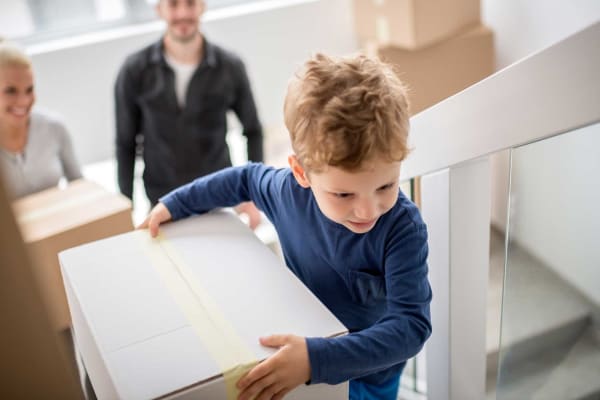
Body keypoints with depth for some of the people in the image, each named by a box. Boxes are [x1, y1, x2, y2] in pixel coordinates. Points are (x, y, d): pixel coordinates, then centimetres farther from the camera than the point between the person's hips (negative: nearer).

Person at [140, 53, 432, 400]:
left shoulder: (403, 227, -33)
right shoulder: (290, 190, -21)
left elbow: (412, 325, -37)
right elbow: (246, 178, 0)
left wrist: (318, 359, -48)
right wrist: (175, 203, 4)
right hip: (306, 346, 3)